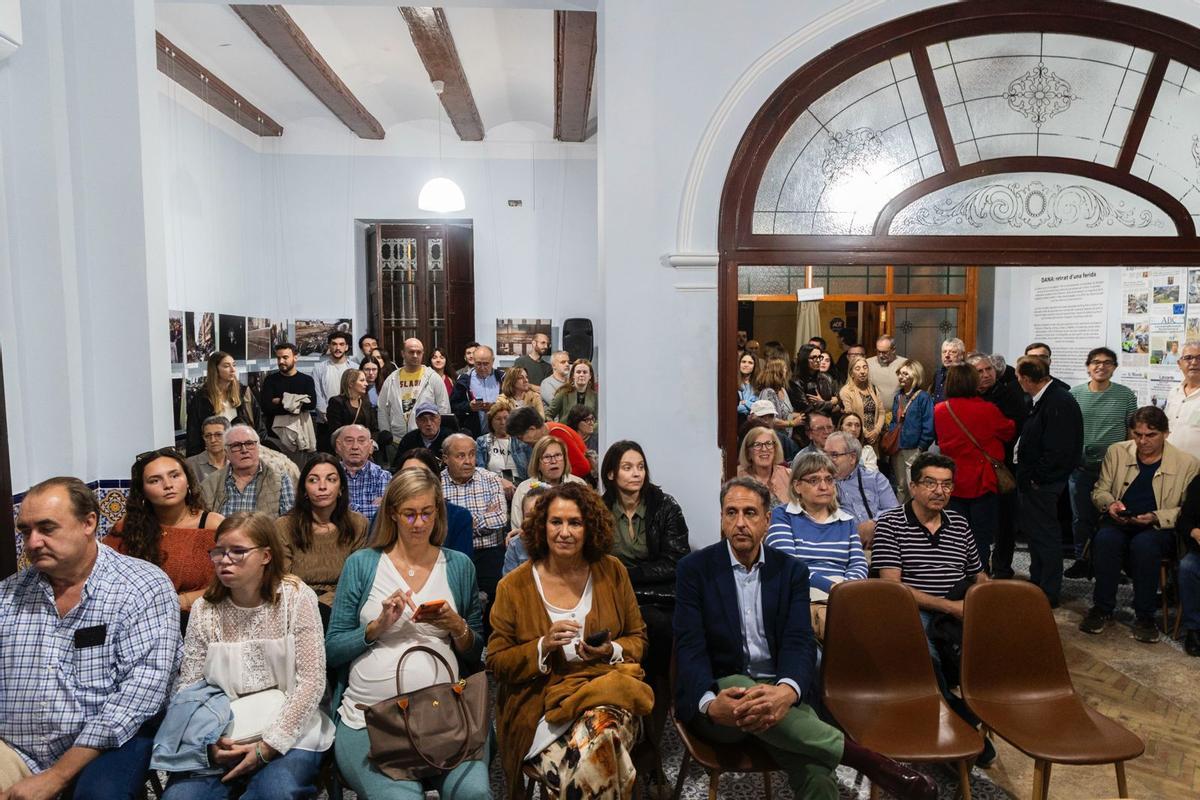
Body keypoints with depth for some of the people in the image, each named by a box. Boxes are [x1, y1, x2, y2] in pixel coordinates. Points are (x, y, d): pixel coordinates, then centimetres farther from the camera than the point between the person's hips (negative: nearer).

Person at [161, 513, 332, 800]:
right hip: (221, 738, 3)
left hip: (287, 731, -3)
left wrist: (267, 746, -15)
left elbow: (311, 681, -10)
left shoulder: (296, 598, -7)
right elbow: (187, 687, 3)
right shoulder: (205, 609, 2)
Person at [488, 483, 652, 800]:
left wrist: (611, 651, -10)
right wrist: (543, 646, -15)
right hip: (539, 704, -1)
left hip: (605, 688, 2)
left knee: (602, 734, -32)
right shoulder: (514, 585, 0)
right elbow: (496, 662, 2)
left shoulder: (612, 572, 5)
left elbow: (638, 638, 13)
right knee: (590, 752, -30)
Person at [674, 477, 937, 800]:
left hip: (777, 693, 1)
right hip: (721, 692, 0)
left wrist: (787, 691, -29)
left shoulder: (791, 570, 5)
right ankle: (866, 759, -26)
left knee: (816, 774, -32)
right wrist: (710, 703, -30)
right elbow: (690, 647, -8)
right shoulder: (694, 568, -1)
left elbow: (800, 642, -6)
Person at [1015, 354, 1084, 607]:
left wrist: (1034, 478, -18)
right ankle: (1037, 582, 35)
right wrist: (1025, 475, 13)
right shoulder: (1042, 399, 9)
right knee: (1034, 530, 20)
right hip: (1033, 480, 10)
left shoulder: (1059, 403, -21)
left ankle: (1049, 593, 14)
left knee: (1045, 534, 2)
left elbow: (1057, 450, -25)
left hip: (1042, 483, -10)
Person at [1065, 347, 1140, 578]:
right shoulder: (1075, 394, 3)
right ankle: (1082, 560, 21)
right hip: (1080, 466, 1)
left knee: (1110, 517, 4)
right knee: (1081, 518, 9)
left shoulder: (1126, 395, 1)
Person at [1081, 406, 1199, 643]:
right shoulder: (1116, 451, 6)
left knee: (1144, 545, -37)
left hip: (1161, 528, -2)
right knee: (1105, 539, -33)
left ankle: (1144, 617, -18)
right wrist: (1110, 503, -11)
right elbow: (1099, 490, 13)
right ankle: (1102, 609, -16)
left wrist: (1156, 517, -17)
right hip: (1119, 523, 2)